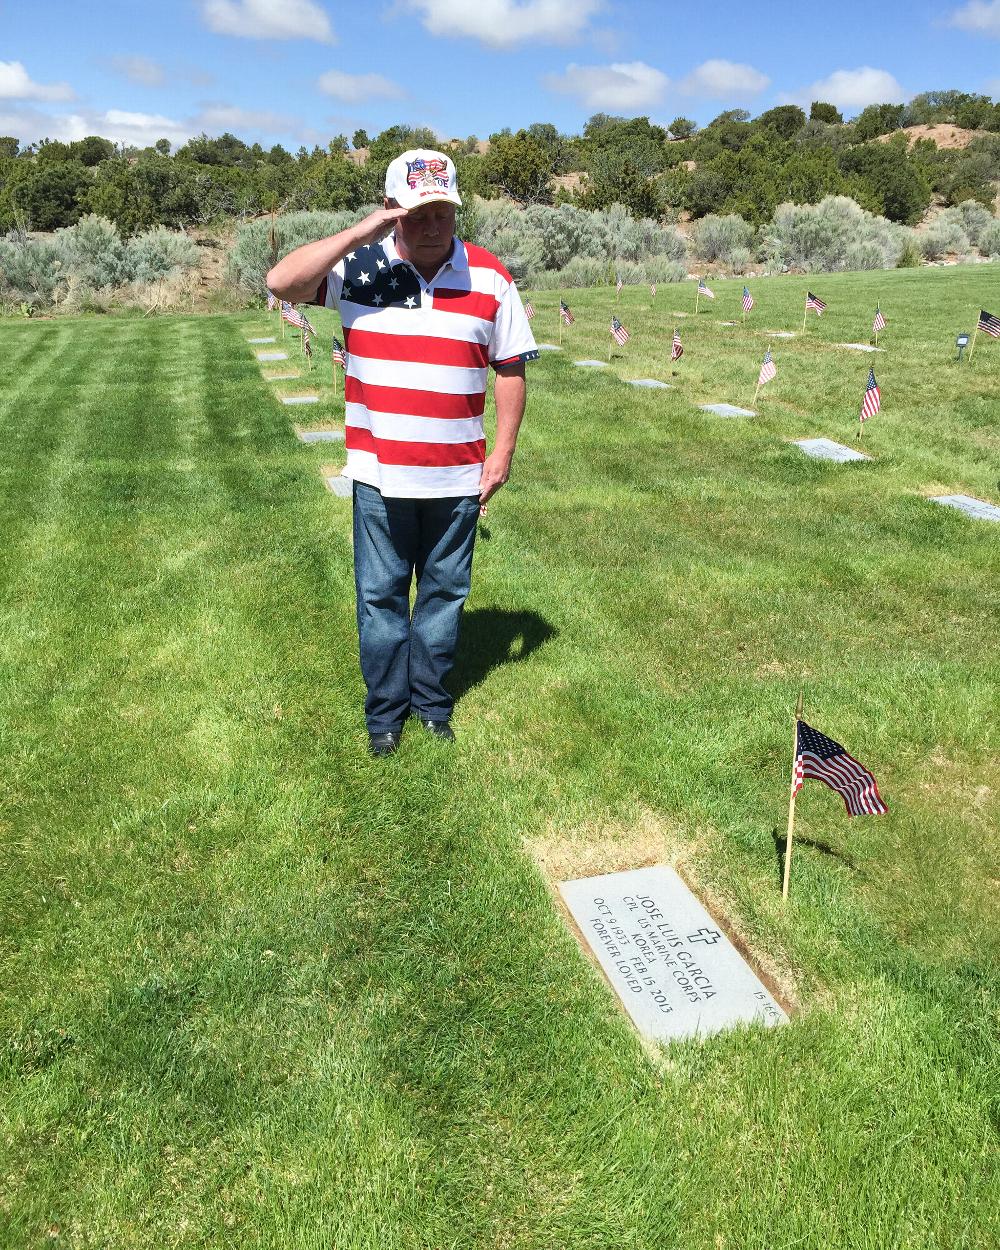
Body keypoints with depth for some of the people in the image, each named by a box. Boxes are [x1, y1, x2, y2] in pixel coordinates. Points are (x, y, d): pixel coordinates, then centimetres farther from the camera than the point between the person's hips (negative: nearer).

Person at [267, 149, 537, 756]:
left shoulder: (491, 278, 0)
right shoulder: (358, 267, -3)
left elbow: (511, 368, 4)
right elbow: (282, 282, -15)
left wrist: (504, 451, -2)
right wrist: (359, 234, -19)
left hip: (459, 476, 1)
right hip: (380, 474, 0)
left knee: (445, 592, 13)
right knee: (380, 595, 10)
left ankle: (431, 700, 32)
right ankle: (385, 710, 26)